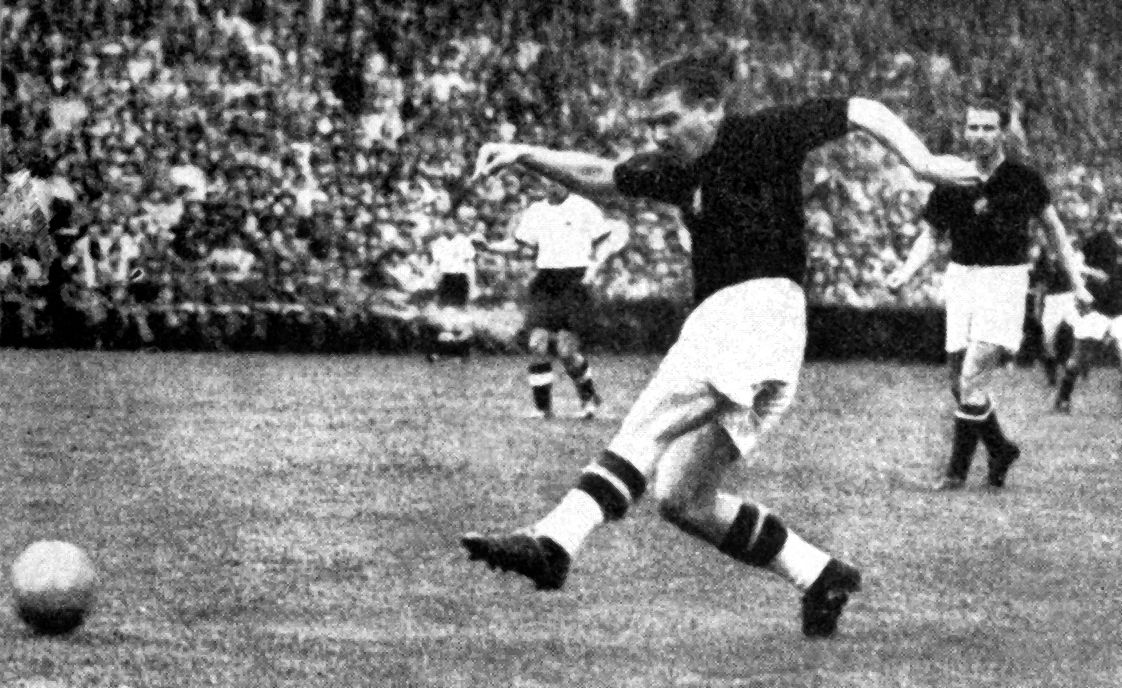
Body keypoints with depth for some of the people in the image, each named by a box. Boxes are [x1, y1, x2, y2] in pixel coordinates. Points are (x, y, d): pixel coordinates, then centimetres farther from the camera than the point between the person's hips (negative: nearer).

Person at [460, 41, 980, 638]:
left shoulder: (762, 136, -1)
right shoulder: (674, 170, 19)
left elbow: (862, 111, 2)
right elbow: (598, 176, 26)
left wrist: (921, 162, -11)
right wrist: (526, 156, 11)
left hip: (761, 304, -9)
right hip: (715, 317, 9)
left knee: (648, 426, -26)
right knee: (682, 499, 6)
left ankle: (554, 545, -43)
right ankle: (821, 577, 14)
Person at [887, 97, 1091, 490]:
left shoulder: (1024, 179, -3)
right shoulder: (950, 182, 1)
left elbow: (1053, 228, 10)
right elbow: (930, 236, 11)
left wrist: (1076, 284, 10)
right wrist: (905, 273, -7)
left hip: (1005, 280, -4)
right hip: (961, 278, 4)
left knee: (972, 379, -15)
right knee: (959, 383, 4)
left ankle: (957, 469, -8)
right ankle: (1001, 450, 27)